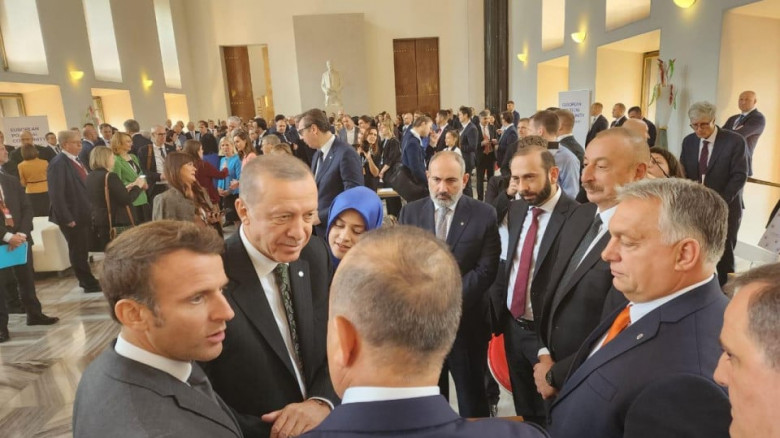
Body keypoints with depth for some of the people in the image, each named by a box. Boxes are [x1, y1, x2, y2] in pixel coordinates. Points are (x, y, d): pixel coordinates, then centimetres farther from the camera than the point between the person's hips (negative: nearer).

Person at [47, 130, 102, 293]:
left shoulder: (76, 161, 12)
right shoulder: (58, 164, -16)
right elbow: (56, 194, -20)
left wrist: (90, 210, 13)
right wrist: (67, 219, -21)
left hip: (84, 214, 8)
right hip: (73, 216, -8)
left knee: (83, 250, 17)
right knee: (78, 251, 4)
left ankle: (85, 280, 29)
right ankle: (89, 283, 13)